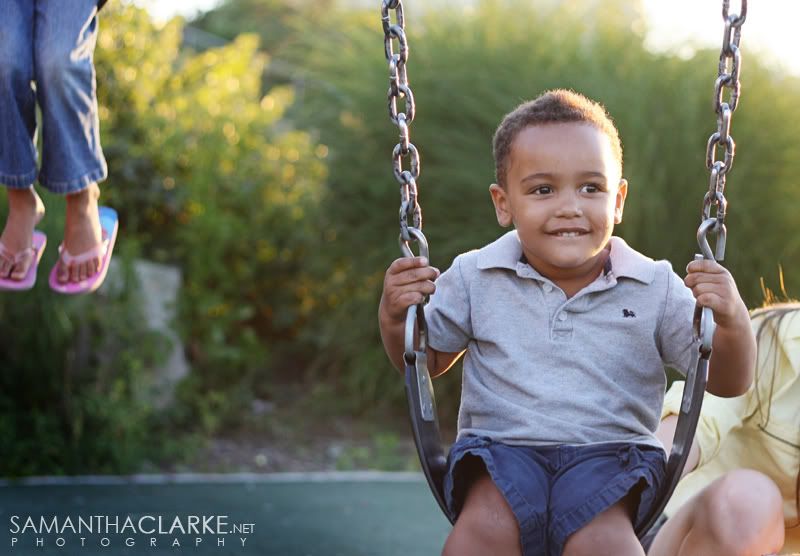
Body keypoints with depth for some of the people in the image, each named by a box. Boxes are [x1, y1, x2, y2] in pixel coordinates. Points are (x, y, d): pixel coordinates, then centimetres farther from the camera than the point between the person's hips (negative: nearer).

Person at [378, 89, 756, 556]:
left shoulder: (655, 287, 0)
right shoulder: (475, 278, 2)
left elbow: (728, 384, 1)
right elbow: (425, 360, 15)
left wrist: (733, 320, -20)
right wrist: (394, 316, -8)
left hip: (610, 456, 0)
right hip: (500, 449, 1)